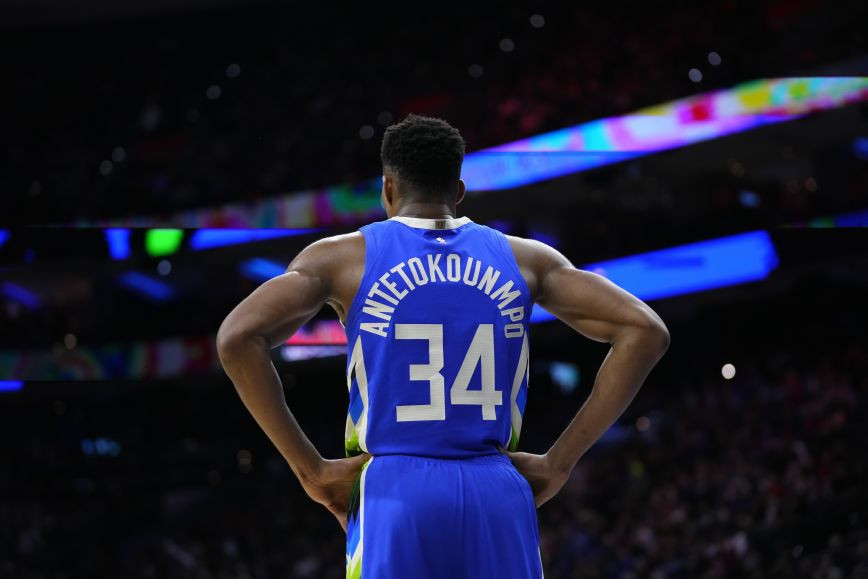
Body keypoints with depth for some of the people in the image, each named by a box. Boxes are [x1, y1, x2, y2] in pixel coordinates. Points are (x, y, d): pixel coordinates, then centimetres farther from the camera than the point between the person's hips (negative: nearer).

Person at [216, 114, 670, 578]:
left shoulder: (343, 257, 6)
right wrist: (558, 464, 4)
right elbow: (644, 331, 4)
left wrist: (310, 469, -3)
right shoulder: (524, 258, 12)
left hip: (393, 495, -2)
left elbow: (237, 337, -7)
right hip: (498, 500, 2)